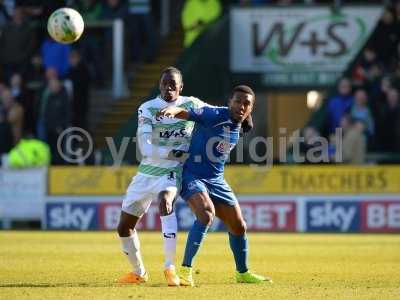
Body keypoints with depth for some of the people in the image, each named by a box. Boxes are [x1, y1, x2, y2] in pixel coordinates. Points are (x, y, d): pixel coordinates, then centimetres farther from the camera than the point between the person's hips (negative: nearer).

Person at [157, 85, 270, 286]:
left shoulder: (237, 127, 6)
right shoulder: (215, 115, -18)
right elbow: (187, 113, -36)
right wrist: (173, 110, -56)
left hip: (216, 180, 8)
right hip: (192, 176, -8)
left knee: (238, 226, 13)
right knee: (206, 213, -31)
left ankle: (243, 273, 36)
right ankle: (185, 270, -27)